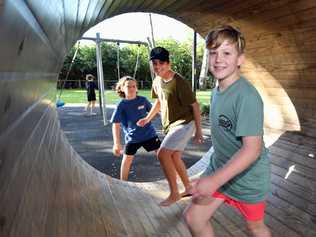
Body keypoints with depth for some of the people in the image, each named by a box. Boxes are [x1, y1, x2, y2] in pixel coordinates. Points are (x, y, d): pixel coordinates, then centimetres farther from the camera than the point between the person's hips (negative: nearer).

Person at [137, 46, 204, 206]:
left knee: (162, 154, -17)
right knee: (174, 158, 15)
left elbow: (195, 105, -15)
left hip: (184, 123, -9)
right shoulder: (157, 81, 3)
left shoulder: (179, 82, -21)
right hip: (170, 125, 9)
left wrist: (198, 131, -13)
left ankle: (174, 193, 1)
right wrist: (148, 118, 13)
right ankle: (188, 188, 35)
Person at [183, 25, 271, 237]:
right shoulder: (217, 90, 0)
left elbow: (252, 149, -29)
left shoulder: (247, 96, -26)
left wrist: (214, 180, -32)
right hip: (220, 170, 6)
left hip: (248, 178, -6)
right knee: (193, 217, 8)